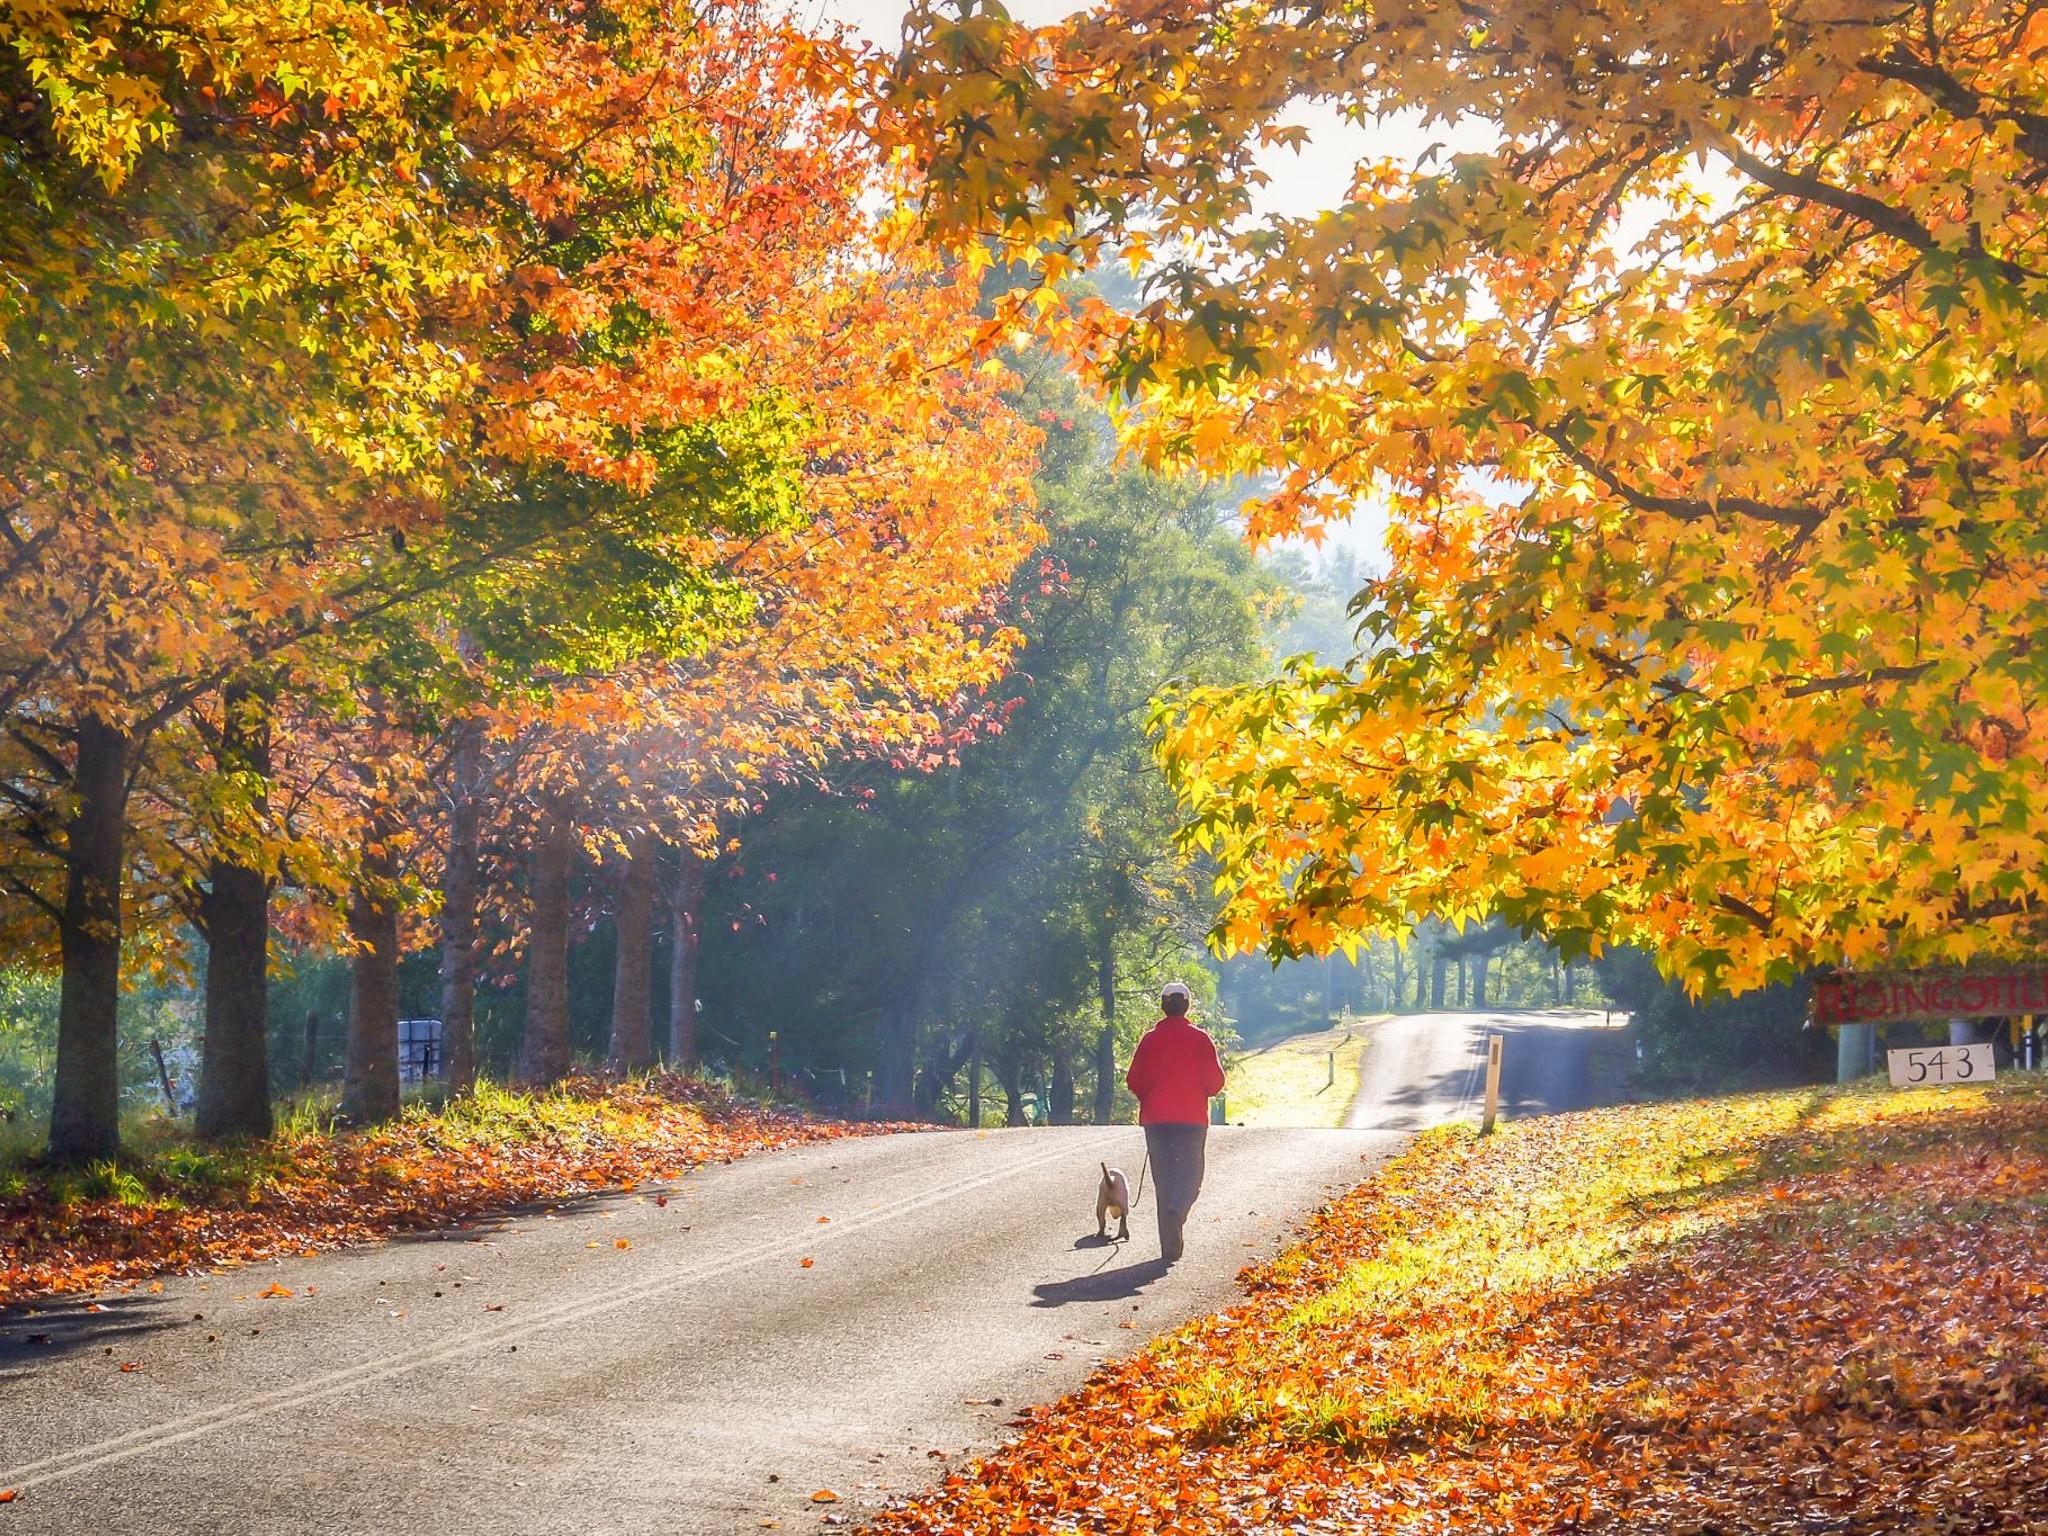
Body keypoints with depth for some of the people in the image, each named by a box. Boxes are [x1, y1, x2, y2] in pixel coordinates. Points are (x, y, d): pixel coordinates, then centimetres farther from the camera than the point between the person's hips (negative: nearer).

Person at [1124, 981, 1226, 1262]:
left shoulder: (1150, 1038, 1)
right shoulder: (1199, 1038, -3)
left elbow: (1133, 1080, 2)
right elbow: (1215, 1081, -4)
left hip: (1155, 1119, 2)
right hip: (1192, 1117, -2)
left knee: (1163, 1177, 7)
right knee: (1190, 1174, 5)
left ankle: (1171, 1245, 4)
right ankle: (1176, 1211, -27)